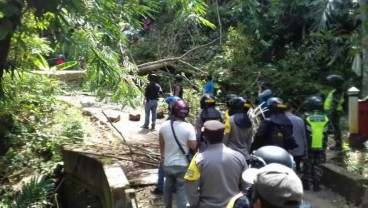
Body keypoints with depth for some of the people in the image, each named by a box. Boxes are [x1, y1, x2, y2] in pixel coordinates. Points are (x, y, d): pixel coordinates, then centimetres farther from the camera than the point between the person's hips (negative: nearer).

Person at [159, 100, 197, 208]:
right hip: (183, 164, -4)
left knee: (168, 186, 24)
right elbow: (193, 146, -16)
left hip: (167, 163, 4)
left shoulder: (164, 125, -7)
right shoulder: (188, 127, -20)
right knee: (182, 189, 10)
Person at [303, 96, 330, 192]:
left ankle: (306, 183, 14)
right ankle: (316, 184, 10)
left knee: (308, 164, 8)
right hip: (321, 146, 2)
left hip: (309, 146, -2)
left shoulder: (306, 117, -9)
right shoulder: (325, 118, 3)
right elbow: (326, 134, 10)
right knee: (318, 165, 9)